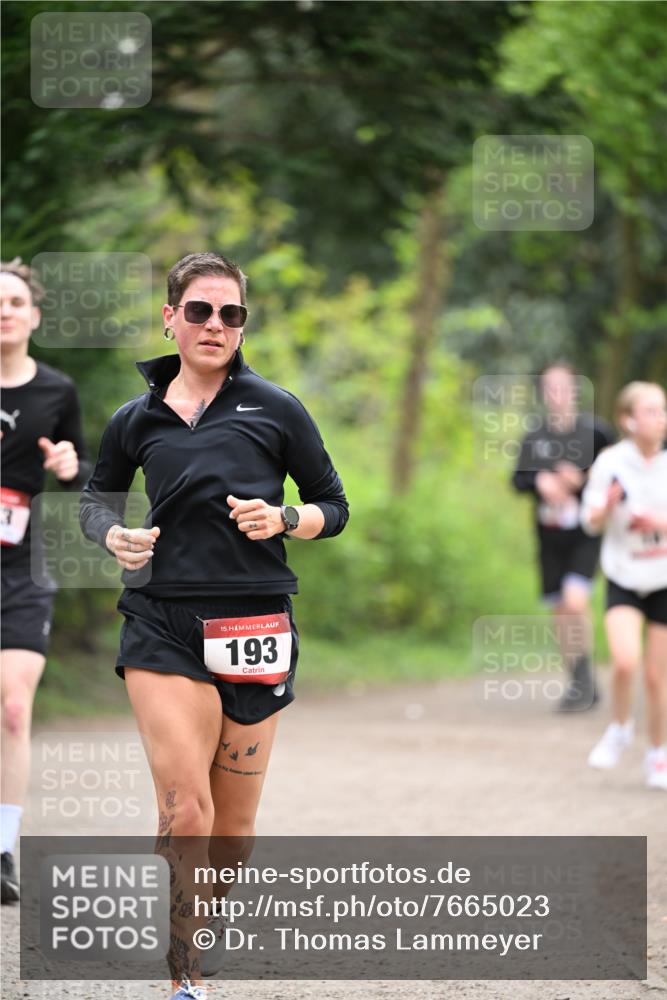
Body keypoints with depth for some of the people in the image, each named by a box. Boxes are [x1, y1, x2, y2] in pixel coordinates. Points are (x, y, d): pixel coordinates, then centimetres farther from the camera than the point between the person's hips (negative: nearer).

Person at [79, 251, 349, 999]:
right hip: (163, 623, 0)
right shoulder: (136, 420, 7)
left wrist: (282, 520, -11)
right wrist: (114, 537, 0)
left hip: (255, 627, 1)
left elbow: (334, 507, 9)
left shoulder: (274, 410, 3)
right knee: (185, 812, -16)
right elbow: (97, 499, 22)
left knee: (234, 824, 6)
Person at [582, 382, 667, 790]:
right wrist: (608, 506, -21)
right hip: (623, 577, -1)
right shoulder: (610, 462, -8)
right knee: (625, 661, -21)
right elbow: (592, 522, -1)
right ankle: (620, 728, 7)